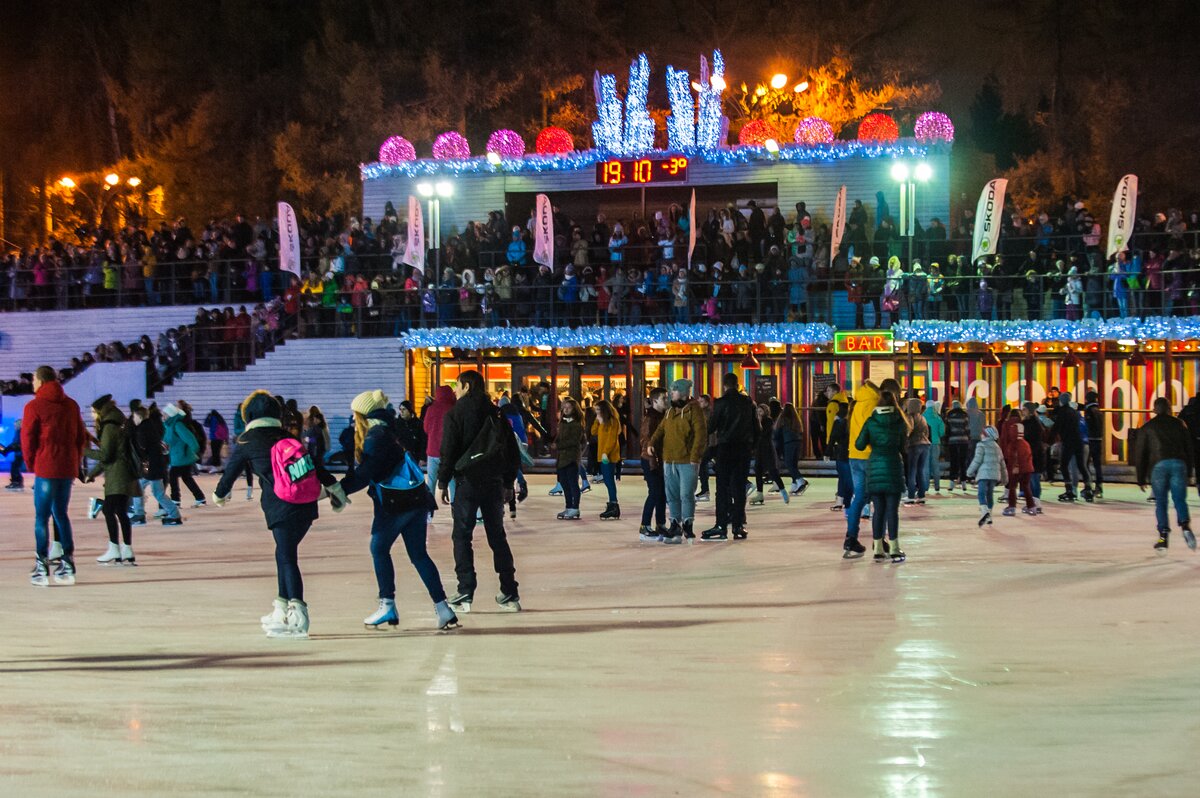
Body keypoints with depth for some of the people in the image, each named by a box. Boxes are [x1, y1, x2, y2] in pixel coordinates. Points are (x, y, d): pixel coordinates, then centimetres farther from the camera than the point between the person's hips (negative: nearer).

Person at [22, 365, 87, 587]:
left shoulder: (34, 406, -6)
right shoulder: (71, 405, 11)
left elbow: (28, 438, -6)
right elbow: (81, 437, 12)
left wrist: (31, 464, 7)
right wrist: (75, 462, 14)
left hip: (46, 468, -6)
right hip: (68, 468, 6)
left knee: (41, 516, 0)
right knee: (60, 513, 14)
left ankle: (42, 566, -4)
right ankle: (67, 564, 12)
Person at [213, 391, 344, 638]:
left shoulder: (247, 443, 2)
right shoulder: (289, 439, 15)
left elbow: (231, 470, 15)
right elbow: (316, 466, 15)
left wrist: (219, 495, 34)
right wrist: (335, 489, 24)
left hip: (281, 510, -6)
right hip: (306, 508, 6)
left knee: (287, 558, -7)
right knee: (285, 555, 18)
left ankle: (298, 617, -18)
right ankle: (282, 610, 22)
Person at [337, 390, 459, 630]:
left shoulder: (376, 436, -11)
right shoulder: (389, 432, 18)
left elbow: (365, 473, -18)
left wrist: (340, 489, -17)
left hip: (395, 503, -8)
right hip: (417, 500, 8)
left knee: (379, 549, 7)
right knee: (419, 554, 9)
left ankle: (388, 606, 7)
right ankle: (443, 609, 3)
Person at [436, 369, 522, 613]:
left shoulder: (455, 414, -6)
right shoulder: (495, 413, 9)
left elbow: (449, 451, -10)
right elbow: (512, 449, 11)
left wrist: (443, 483, -2)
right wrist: (508, 481, 17)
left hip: (467, 481, -5)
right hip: (494, 483, 5)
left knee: (462, 536, 2)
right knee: (497, 536, 11)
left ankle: (465, 594, -5)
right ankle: (509, 593, 9)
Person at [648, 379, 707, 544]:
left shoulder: (694, 410, -9)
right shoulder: (670, 411, 15)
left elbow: (700, 435, -13)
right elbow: (661, 429, 17)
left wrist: (695, 457, -18)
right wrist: (652, 443, -3)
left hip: (687, 460, -7)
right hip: (669, 460, 7)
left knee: (686, 494, -5)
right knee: (672, 494, 10)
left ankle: (687, 524, 5)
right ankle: (675, 524, 18)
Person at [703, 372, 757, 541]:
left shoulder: (721, 403, -8)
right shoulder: (748, 402, 5)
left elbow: (712, 426, -5)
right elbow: (755, 425, 9)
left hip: (726, 447, -4)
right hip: (744, 448, 4)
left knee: (723, 487, -2)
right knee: (739, 487, 6)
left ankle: (721, 526, -6)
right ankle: (738, 525, 5)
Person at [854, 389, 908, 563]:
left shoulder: (871, 422, 0)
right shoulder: (899, 422, -1)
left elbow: (859, 445, -2)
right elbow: (903, 445, 7)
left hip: (874, 467, 2)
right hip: (893, 466, -2)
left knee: (878, 509, 7)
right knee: (892, 509, 0)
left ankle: (878, 549, 7)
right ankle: (894, 549, -1)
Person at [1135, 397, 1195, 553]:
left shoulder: (1146, 428, 16)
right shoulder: (1179, 424, 18)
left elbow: (1139, 454, 14)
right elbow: (1189, 448, 16)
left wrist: (1141, 479, 19)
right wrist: (1189, 473, 20)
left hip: (1158, 465, -1)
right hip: (1179, 463, 1)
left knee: (1160, 503, 6)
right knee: (1180, 499, 3)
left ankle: (1164, 536, -5)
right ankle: (1185, 526, -24)